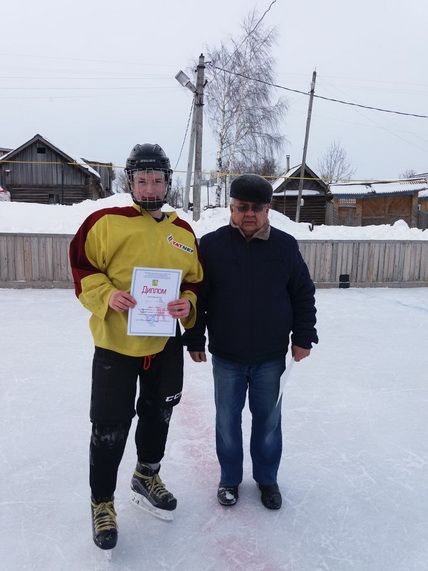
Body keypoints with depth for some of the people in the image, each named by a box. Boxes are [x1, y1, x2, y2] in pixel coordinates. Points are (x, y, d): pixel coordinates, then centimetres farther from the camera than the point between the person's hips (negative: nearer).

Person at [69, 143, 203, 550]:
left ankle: (146, 477, 47)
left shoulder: (184, 233, 4)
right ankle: (102, 501, 30)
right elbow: (81, 269, -4)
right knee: (109, 428, 4)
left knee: (158, 415, 20)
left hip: (165, 345, 4)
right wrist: (107, 294, -20)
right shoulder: (106, 222, -7)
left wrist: (188, 305, -9)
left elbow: (195, 284, 10)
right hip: (115, 344, -4)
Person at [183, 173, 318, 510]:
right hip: (226, 356, 0)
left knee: (268, 419, 14)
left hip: (271, 356, 1)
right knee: (227, 419, 13)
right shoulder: (211, 245, -6)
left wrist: (303, 338, 2)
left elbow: (303, 295, 4)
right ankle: (230, 478, 35)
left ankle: (267, 479, 35)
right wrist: (195, 340, -1)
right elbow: (196, 297, -1)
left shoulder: (285, 246, -3)